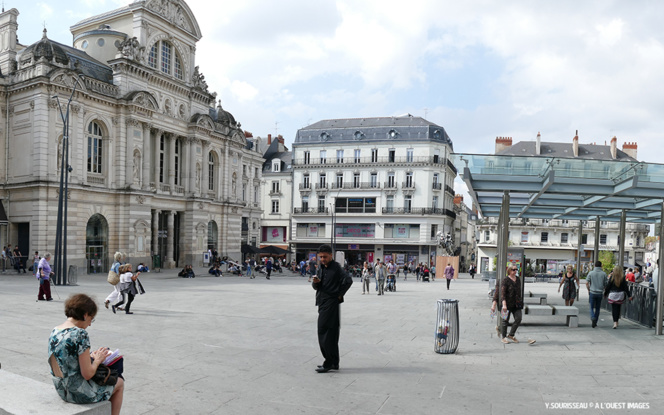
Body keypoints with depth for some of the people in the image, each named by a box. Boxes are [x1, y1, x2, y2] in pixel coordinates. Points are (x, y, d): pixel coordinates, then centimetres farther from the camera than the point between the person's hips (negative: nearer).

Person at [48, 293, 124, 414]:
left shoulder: (55, 331, 1)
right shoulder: (80, 334, -24)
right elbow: (87, 374, -22)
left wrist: (90, 356, 10)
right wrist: (97, 360, -5)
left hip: (61, 390, 8)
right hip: (79, 394, -8)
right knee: (119, 383, 18)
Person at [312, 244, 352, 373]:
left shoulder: (336, 268, -11)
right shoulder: (321, 268, 13)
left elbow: (348, 280, -23)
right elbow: (316, 287, 15)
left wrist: (340, 295, -13)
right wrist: (315, 282, -8)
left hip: (331, 303, -8)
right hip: (323, 303, 8)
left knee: (324, 332, -8)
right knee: (331, 334, 13)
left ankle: (328, 363, 0)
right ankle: (334, 363, 21)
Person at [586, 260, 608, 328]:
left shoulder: (591, 273, -4)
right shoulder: (604, 274, -3)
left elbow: (587, 283, -7)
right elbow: (605, 284, 0)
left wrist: (589, 290, 8)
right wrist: (603, 290, 18)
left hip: (592, 292, -1)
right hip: (600, 293, 1)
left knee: (592, 307, 7)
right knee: (597, 308, 12)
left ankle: (593, 318, -19)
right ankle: (595, 322, 16)